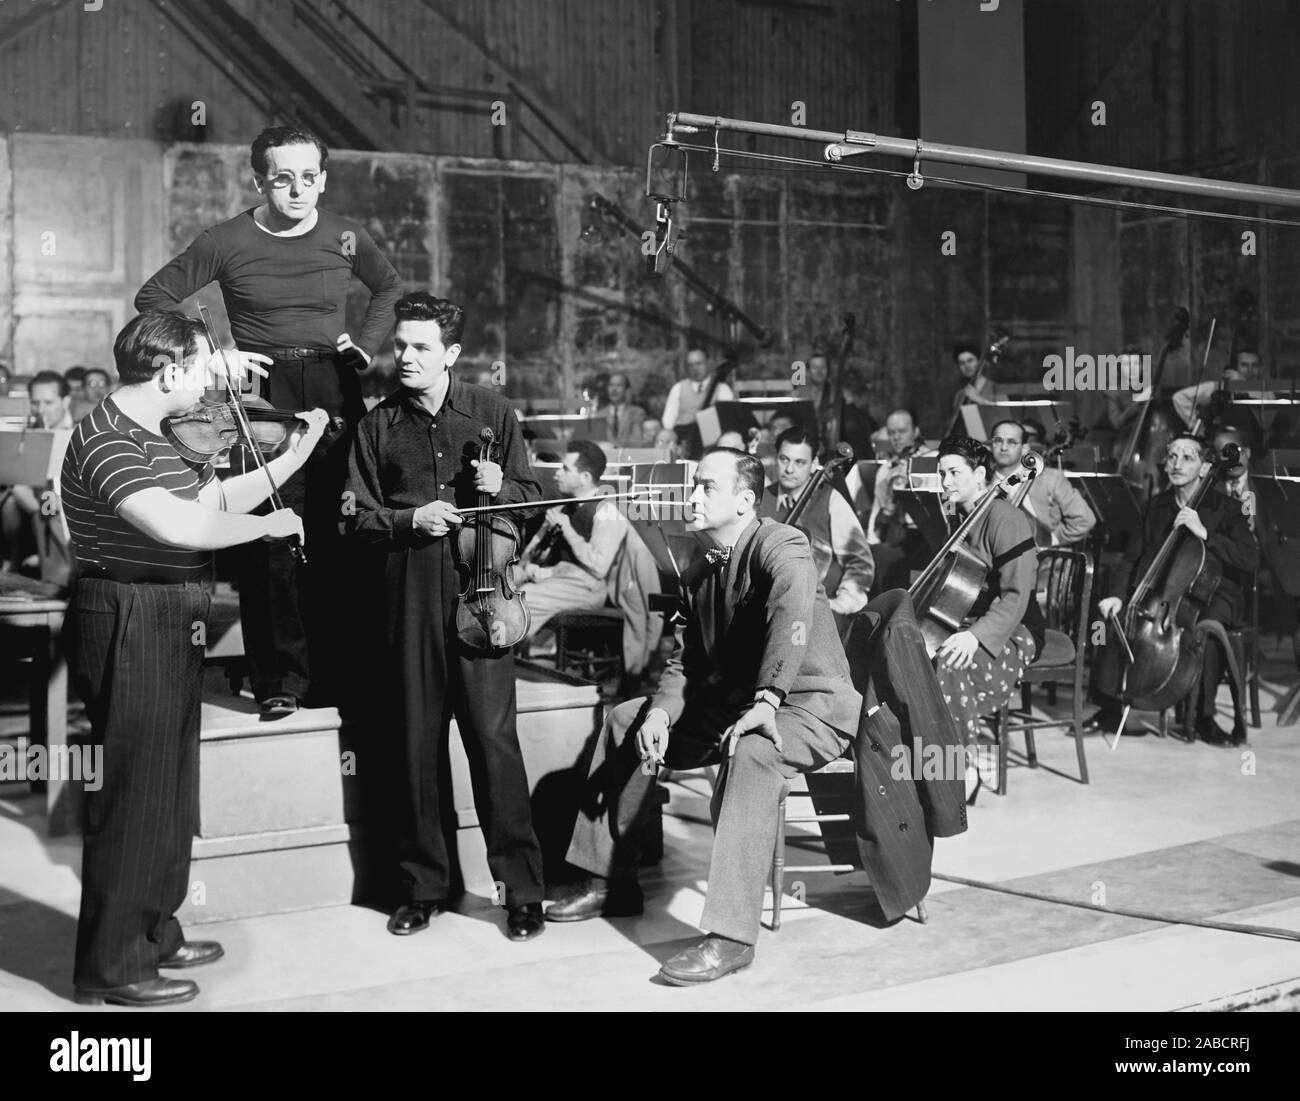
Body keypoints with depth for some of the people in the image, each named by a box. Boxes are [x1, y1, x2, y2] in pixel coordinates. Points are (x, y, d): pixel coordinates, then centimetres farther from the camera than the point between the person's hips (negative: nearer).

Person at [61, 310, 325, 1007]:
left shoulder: (151, 438, 15)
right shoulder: (106, 440, -19)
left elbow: (214, 499, 21)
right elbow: (178, 525, -33)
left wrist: (293, 458, 17)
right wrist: (269, 524, -20)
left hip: (170, 629, 11)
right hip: (129, 628, -11)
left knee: (169, 792, 19)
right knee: (131, 795, -2)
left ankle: (155, 935, 33)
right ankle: (111, 967, 10)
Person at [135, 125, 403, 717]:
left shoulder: (346, 236, 6)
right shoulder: (227, 242, -2)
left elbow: (389, 288, 25)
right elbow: (152, 298, 4)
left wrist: (365, 345, 11)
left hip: (334, 389, 2)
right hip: (263, 394, -2)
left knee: (337, 536, 2)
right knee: (270, 540, -4)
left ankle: (336, 676, 12)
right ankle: (281, 678, 6)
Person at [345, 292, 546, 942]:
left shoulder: (492, 412, 7)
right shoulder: (377, 425, 11)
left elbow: (533, 498, 10)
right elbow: (357, 517, 10)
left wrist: (501, 487, -11)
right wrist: (410, 519, -8)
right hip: (408, 595, 2)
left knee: (493, 735, -6)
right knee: (416, 742, 5)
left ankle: (523, 888, 3)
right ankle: (423, 886, 18)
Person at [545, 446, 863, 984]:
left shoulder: (781, 546, -16)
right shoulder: (707, 568, 11)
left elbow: (793, 611, -37)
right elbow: (689, 658, 12)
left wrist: (767, 700, -48)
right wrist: (661, 711, -8)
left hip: (809, 705, -9)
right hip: (733, 701, 9)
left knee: (748, 751, -40)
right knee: (625, 719, 10)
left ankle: (730, 938, -38)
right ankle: (611, 882, 17)